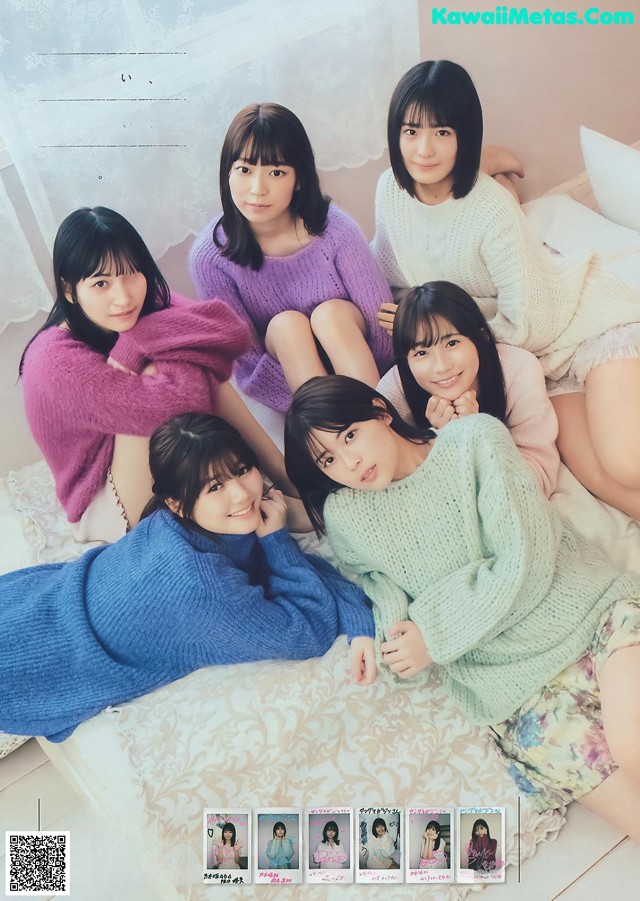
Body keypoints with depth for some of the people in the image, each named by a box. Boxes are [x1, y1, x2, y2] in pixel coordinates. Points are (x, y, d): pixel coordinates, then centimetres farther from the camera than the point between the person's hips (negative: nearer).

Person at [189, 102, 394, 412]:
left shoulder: (336, 232, -18)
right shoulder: (210, 256, -17)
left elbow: (384, 328, -12)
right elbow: (246, 364, -16)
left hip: (351, 362, 0)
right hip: (285, 373, 0)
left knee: (331, 313, -29)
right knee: (285, 324, -28)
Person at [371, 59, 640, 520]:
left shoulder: (493, 212, -24)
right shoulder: (391, 189, -7)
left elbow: (530, 325, -19)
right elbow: (391, 274, 11)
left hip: (594, 321, -5)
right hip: (545, 360, 5)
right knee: (589, 471, -14)